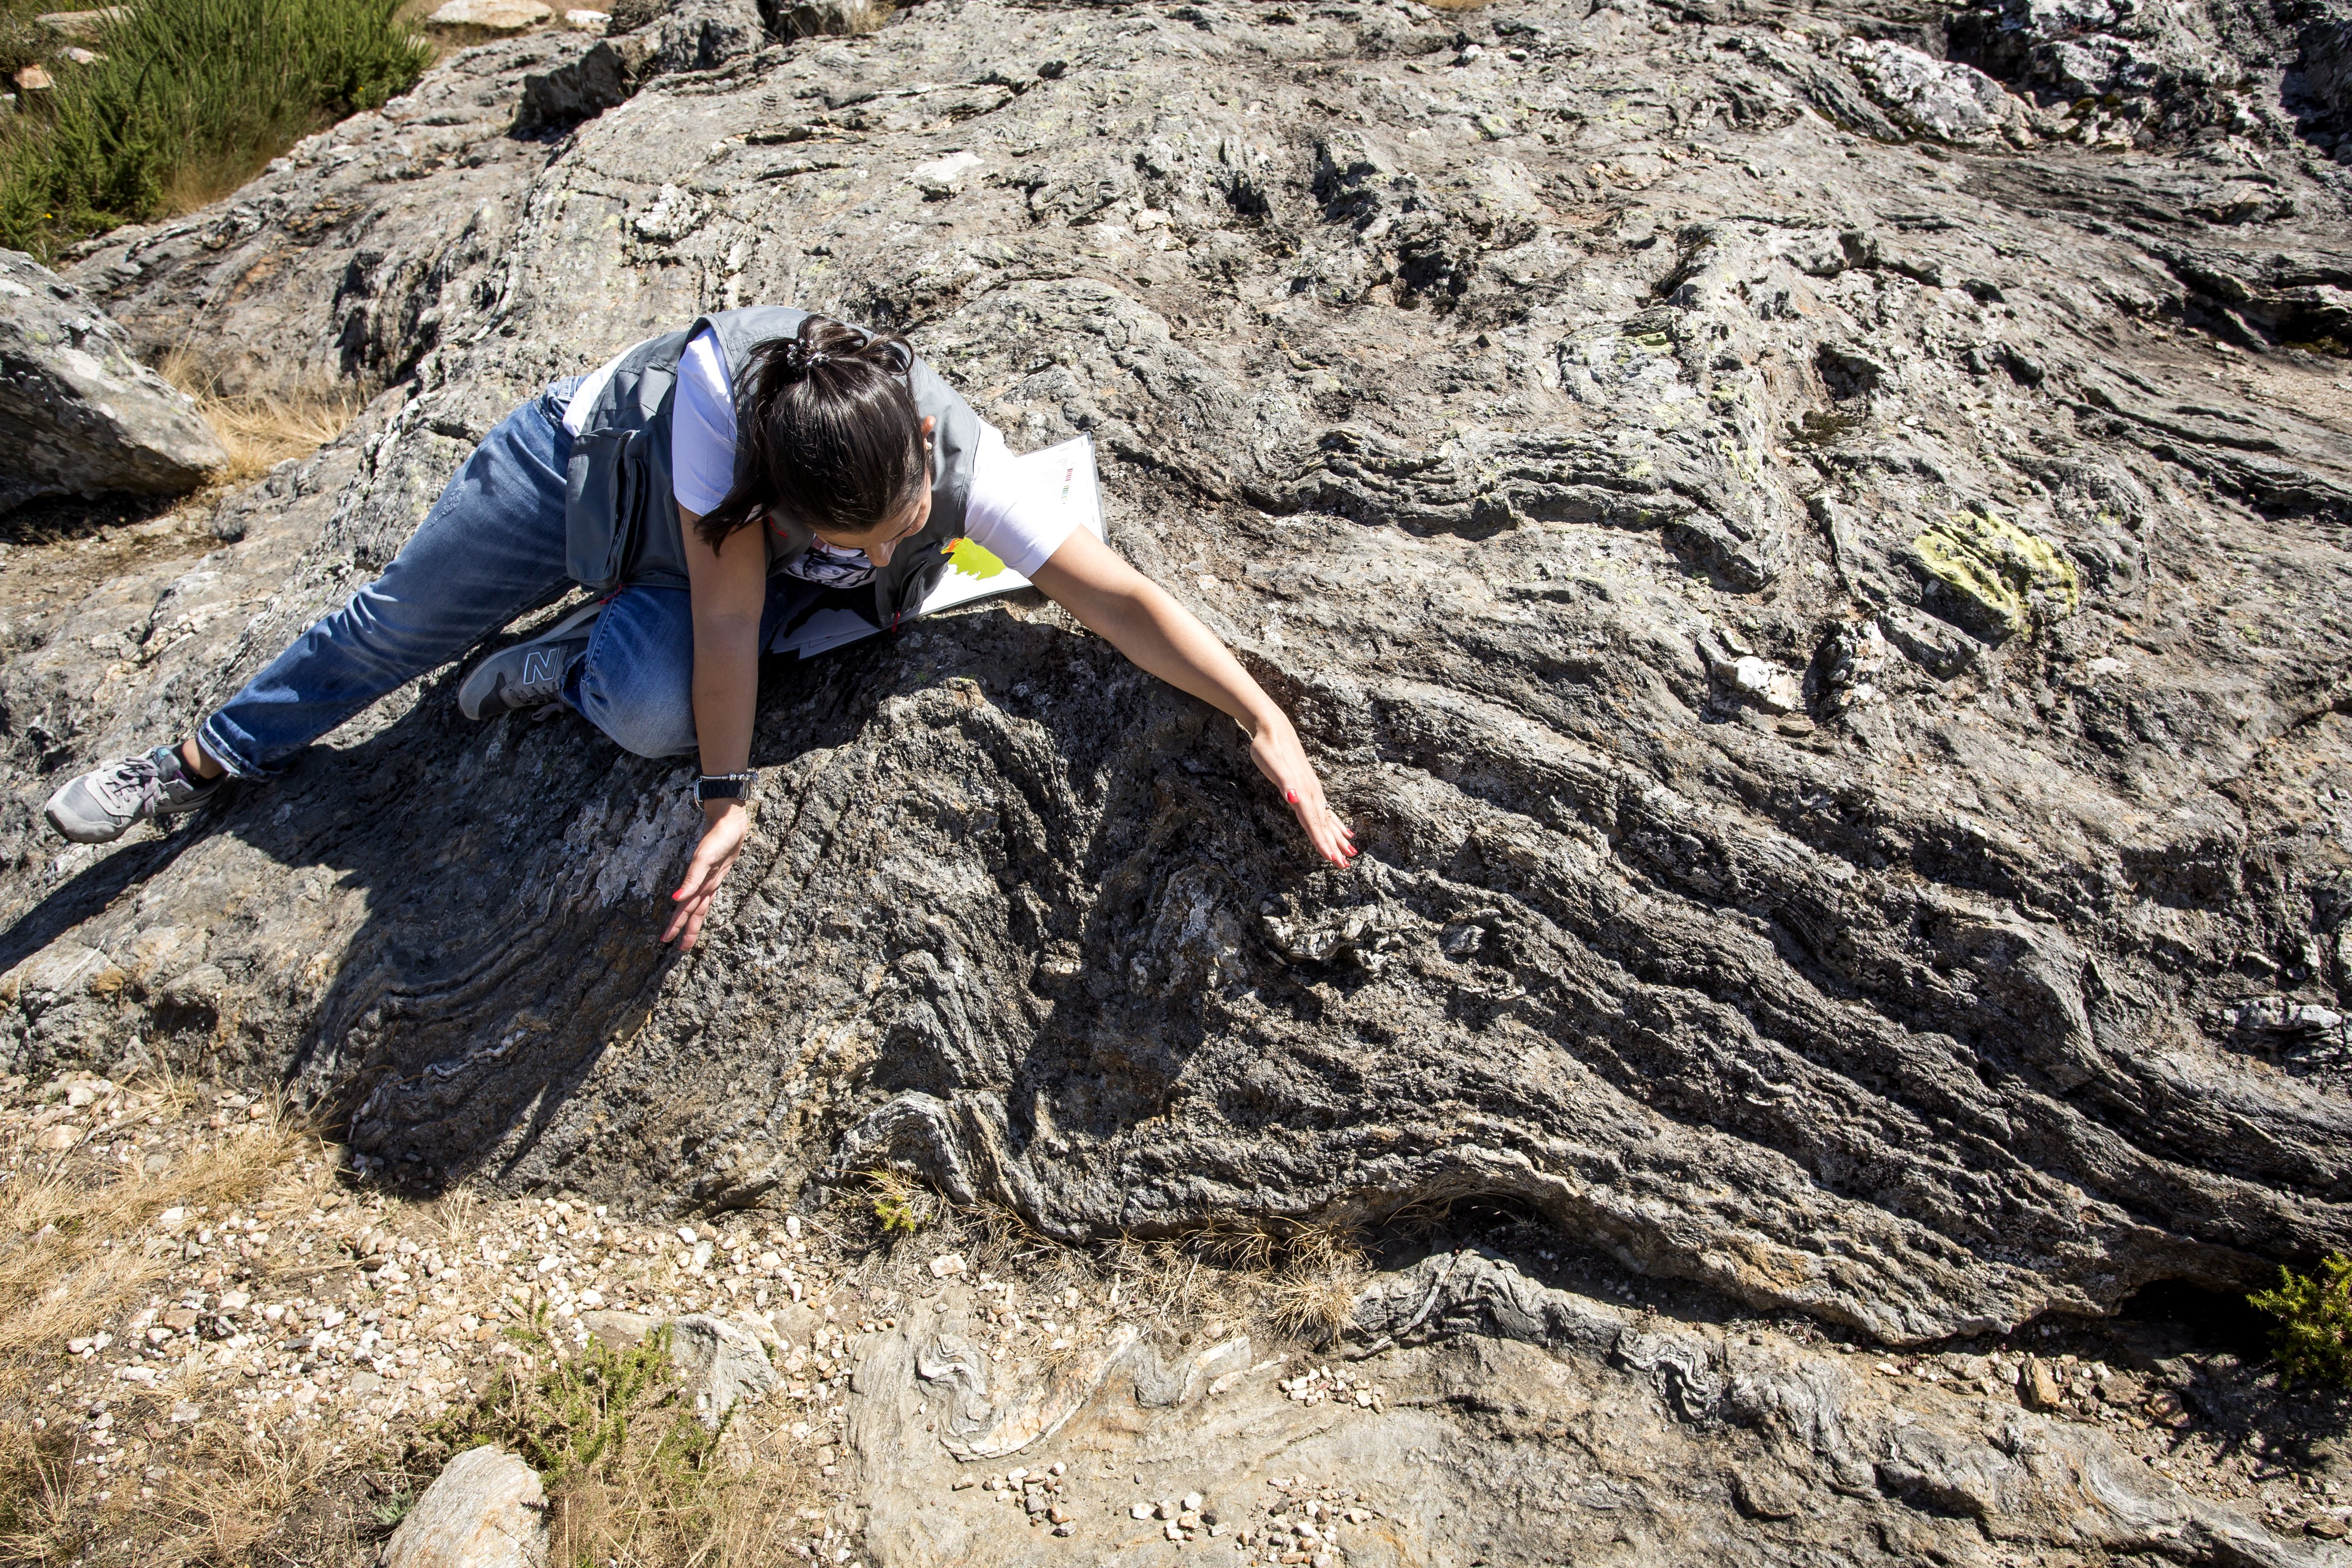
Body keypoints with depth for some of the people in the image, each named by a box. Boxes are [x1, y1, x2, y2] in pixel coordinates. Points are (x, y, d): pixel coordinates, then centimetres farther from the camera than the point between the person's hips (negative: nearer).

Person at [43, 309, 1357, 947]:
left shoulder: (961, 464, -37)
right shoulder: (715, 384, -42)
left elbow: (1117, 594, -41)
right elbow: (729, 600, -37)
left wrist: (1264, 719, -49)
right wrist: (731, 794, -34)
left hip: (714, 583, 1)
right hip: (588, 461, -1)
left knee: (652, 707, -31)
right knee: (395, 627, 15)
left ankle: (574, 671, 7)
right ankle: (212, 760, 43)